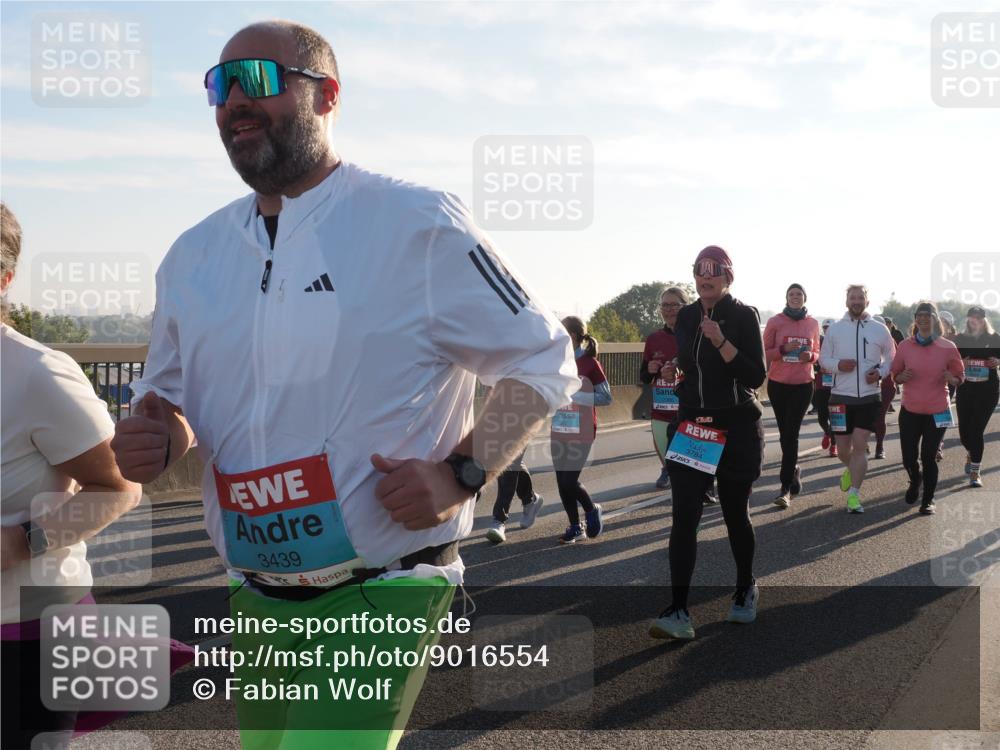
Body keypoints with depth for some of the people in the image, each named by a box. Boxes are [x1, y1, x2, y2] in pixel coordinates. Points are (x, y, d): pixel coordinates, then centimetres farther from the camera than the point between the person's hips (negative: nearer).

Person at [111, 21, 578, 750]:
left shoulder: (417, 224, -10)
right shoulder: (195, 253, 6)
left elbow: (543, 361, -5)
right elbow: (166, 389, 18)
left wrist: (460, 474, -18)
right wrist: (155, 432, -5)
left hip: (378, 600, -6)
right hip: (255, 605, 6)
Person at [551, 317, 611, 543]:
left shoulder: (589, 363, -10)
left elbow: (606, 397, -9)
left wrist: (574, 395, -17)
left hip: (581, 432, -6)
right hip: (559, 430, 6)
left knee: (569, 481, -9)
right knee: (562, 481, 7)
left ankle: (592, 511, 19)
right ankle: (575, 527, 21)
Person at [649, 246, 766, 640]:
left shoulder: (744, 316, -7)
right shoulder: (686, 317, 8)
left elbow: (757, 377, -16)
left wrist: (721, 342, -25)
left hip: (736, 429, -4)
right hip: (691, 426, 4)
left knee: (735, 514, 10)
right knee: (684, 517, -9)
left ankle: (745, 588, 35)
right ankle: (678, 612, -13)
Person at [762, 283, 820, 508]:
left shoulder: (813, 323, 3)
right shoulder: (774, 322, -3)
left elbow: (817, 353, 14)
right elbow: (764, 352, -2)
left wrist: (811, 356, -9)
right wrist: (783, 349, -20)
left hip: (803, 385, 0)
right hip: (778, 384, 0)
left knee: (791, 434, -7)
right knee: (785, 433, 10)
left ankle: (786, 487, -6)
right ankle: (793, 472, 34)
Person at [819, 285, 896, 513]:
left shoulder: (880, 329, 3)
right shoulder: (834, 329, 3)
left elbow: (891, 358, 11)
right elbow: (823, 358, 7)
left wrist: (880, 372, -9)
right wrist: (838, 364, -14)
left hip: (869, 396, -1)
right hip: (841, 395, 1)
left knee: (859, 446, -6)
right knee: (842, 448, 7)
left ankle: (854, 495, 0)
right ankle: (850, 469, 41)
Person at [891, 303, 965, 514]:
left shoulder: (948, 347, -4)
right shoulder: (905, 346, -1)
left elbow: (960, 376, 5)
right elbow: (895, 374, 9)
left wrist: (951, 379, -17)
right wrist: (902, 377, -13)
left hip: (937, 412, -2)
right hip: (910, 411, 2)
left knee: (928, 457, -1)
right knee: (909, 458, 3)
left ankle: (928, 499, 17)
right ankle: (915, 482, 38)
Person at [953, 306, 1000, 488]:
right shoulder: (961, 339, 4)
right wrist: (959, 364, -14)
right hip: (965, 389, 2)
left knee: (977, 429, -9)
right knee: (964, 430, 5)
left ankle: (975, 471, 0)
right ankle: (971, 454, 40)